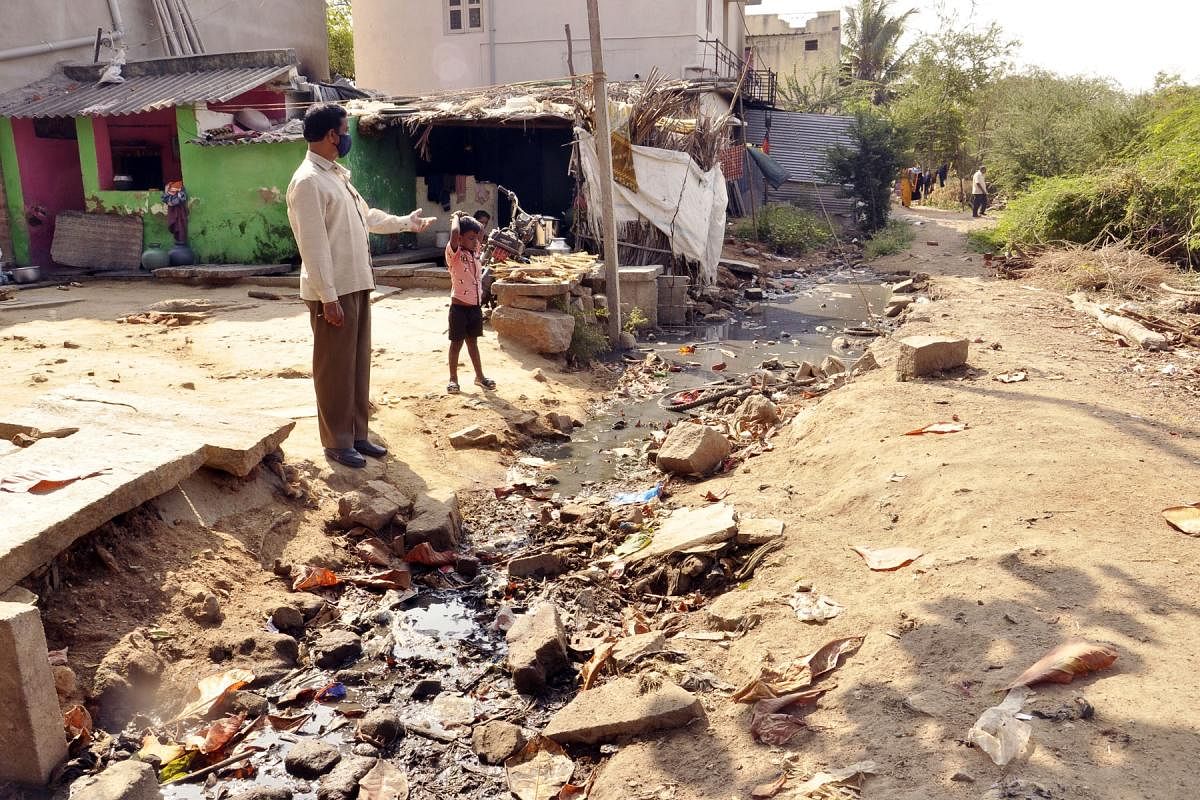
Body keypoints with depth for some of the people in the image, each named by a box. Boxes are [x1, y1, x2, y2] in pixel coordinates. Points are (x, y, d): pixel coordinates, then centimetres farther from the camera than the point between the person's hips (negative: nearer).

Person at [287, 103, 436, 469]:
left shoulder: (336, 174, 15)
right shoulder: (308, 181, -15)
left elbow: (366, 215, 30)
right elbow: (314, 245, -20)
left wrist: (406, 222, 38)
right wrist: (328, 298, -22)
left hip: (357, 286, 9)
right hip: (333, 292, -9)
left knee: (359, 363, 14)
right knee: (335, 368, 0)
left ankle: (357, 434, 24)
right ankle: (337, 442, 11)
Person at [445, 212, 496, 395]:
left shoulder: (475, 251, 8)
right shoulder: (454, 254, -13)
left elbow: (481, 230, 20)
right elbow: (454, 232, -30)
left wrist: (468, 219, 8)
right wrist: (457, 217, -13)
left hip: (475, 306, 6)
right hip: (459, 307, -6)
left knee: (473, 342, 19)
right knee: (456, 343, 5)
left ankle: (480, 376, 26)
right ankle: (453, 379, 14)